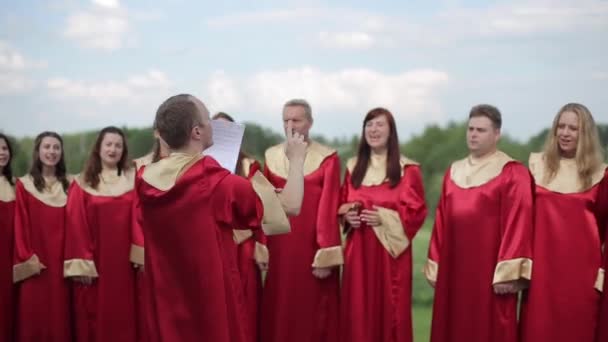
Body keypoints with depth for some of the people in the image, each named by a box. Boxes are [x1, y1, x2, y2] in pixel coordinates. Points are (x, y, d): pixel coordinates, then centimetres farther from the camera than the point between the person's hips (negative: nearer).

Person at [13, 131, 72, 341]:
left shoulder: (69, 184, 8)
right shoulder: (24, 185, 0)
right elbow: (20, 225, -2)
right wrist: (26, 257, -10)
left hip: (61, 260, 2)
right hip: (34, 264, -2)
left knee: (60, 316, 4)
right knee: (35, 316, 0)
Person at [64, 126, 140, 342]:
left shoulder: (133, 180, 6)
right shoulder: (83, 183, 2)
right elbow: (76, 226, -3)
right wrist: (81, 264, -11)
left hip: (124, 262, 1)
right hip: (94, 263, -1)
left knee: (124, 318, 3)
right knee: (96, 321, 3)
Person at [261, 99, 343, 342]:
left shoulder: (327, 158, -3)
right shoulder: (272, 156, 9)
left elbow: (329, 208, -8)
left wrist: (326, 256, -13)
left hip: (312, 246, -3)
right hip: (279, 247, 3)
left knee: (314, 315, 1)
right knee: (280, 315, 6)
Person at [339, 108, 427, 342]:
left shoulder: (408, 170, -1)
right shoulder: (353, 166, 12)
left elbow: (417, 211, -5)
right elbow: (341, 204, 18)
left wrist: (384, 218, -17)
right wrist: (347, 215, -4)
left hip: (390, 251, -3)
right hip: (358, 250, 4)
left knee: (390, 311, -2)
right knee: (358, 312, 3)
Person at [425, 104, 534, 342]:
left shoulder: (512, 173, -6)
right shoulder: (453, 172, 13)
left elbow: (518, 223, -13)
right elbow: (442, 223, 14)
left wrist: (508, 273, -19)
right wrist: (435, 267, 10)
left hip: (489, 269, -6)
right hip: (454, 268, 6)